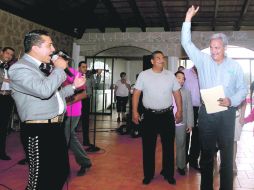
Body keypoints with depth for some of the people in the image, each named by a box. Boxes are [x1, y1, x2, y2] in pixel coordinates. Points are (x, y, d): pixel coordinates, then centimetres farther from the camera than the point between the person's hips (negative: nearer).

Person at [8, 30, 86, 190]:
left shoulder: (43, 67, 15)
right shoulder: (19, 68, -14)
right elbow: (44, 90, -31)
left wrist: (74, 86, 15)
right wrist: (59, 69, -17)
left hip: (55, 127, 9)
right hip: (39, 131, -9)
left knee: (62, 171, 20)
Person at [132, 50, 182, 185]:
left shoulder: (170, 75, 4)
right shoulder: (143, 75, -2)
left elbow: (177, 93, 8)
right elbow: (136, 93, -2)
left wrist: (179, 111, 2)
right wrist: (134, 112, -9)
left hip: (167, 115, 2)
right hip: (149, 116, -1)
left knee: (168, 146, 10)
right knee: (148, 146, 7)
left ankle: (168, 174, 26)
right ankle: (148, 174, 22)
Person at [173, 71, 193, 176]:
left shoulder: (186, 92, 3)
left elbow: (189, 109, 2)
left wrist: (190, 124, -3)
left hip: (181, 123, 0)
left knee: (181, 145, 9)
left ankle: (181, 166, 21)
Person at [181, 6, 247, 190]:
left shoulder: (235, 66, 3)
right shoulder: (203, 60, 4)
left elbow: (243, 89, 4)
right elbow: (187, 43, -1)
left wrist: (231, 101, -15)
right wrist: (188, 19, -6)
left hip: (226, 113, -1)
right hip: (206, 112, 1)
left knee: (227, 152, 6)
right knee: (206, 152, 10)